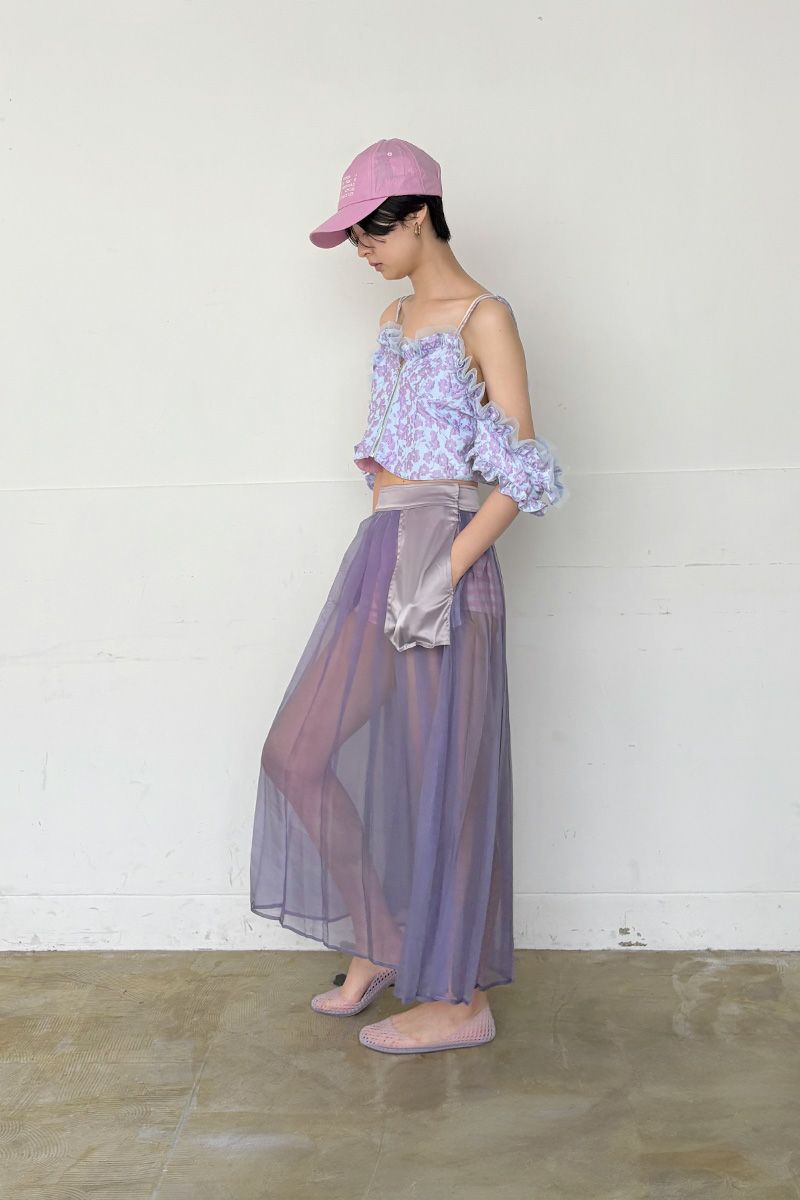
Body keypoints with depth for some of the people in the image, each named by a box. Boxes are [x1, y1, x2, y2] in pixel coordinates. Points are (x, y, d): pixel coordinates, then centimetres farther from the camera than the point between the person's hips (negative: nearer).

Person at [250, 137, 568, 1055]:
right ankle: (380, 948, 24)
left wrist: (442, 572, -21)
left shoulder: (484, 318, -8)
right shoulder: (395, 321, 16)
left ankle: (458, 998, 13)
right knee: (314, 747, 8)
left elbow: (523, 475, -14)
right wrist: (381, 558, 14)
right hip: (378, 549, 8)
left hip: (442, 556, -8)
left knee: (436, 769, -1)